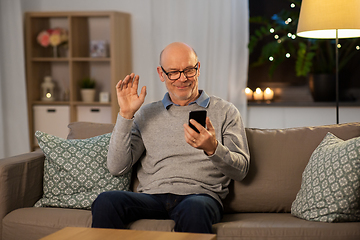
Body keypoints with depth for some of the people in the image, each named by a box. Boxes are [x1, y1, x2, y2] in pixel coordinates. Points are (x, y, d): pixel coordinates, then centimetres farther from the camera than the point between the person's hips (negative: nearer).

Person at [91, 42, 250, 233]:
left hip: (200, 195, -2)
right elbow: (117, 167, 9)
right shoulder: (146, 114, 20)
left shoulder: (225, 111, 15)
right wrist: (126, 115, 2)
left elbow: (241, 170, 5)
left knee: (194, 209, -40)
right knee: (105, 201, -29)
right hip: (152, 196, 2)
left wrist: (213, 148, -16)